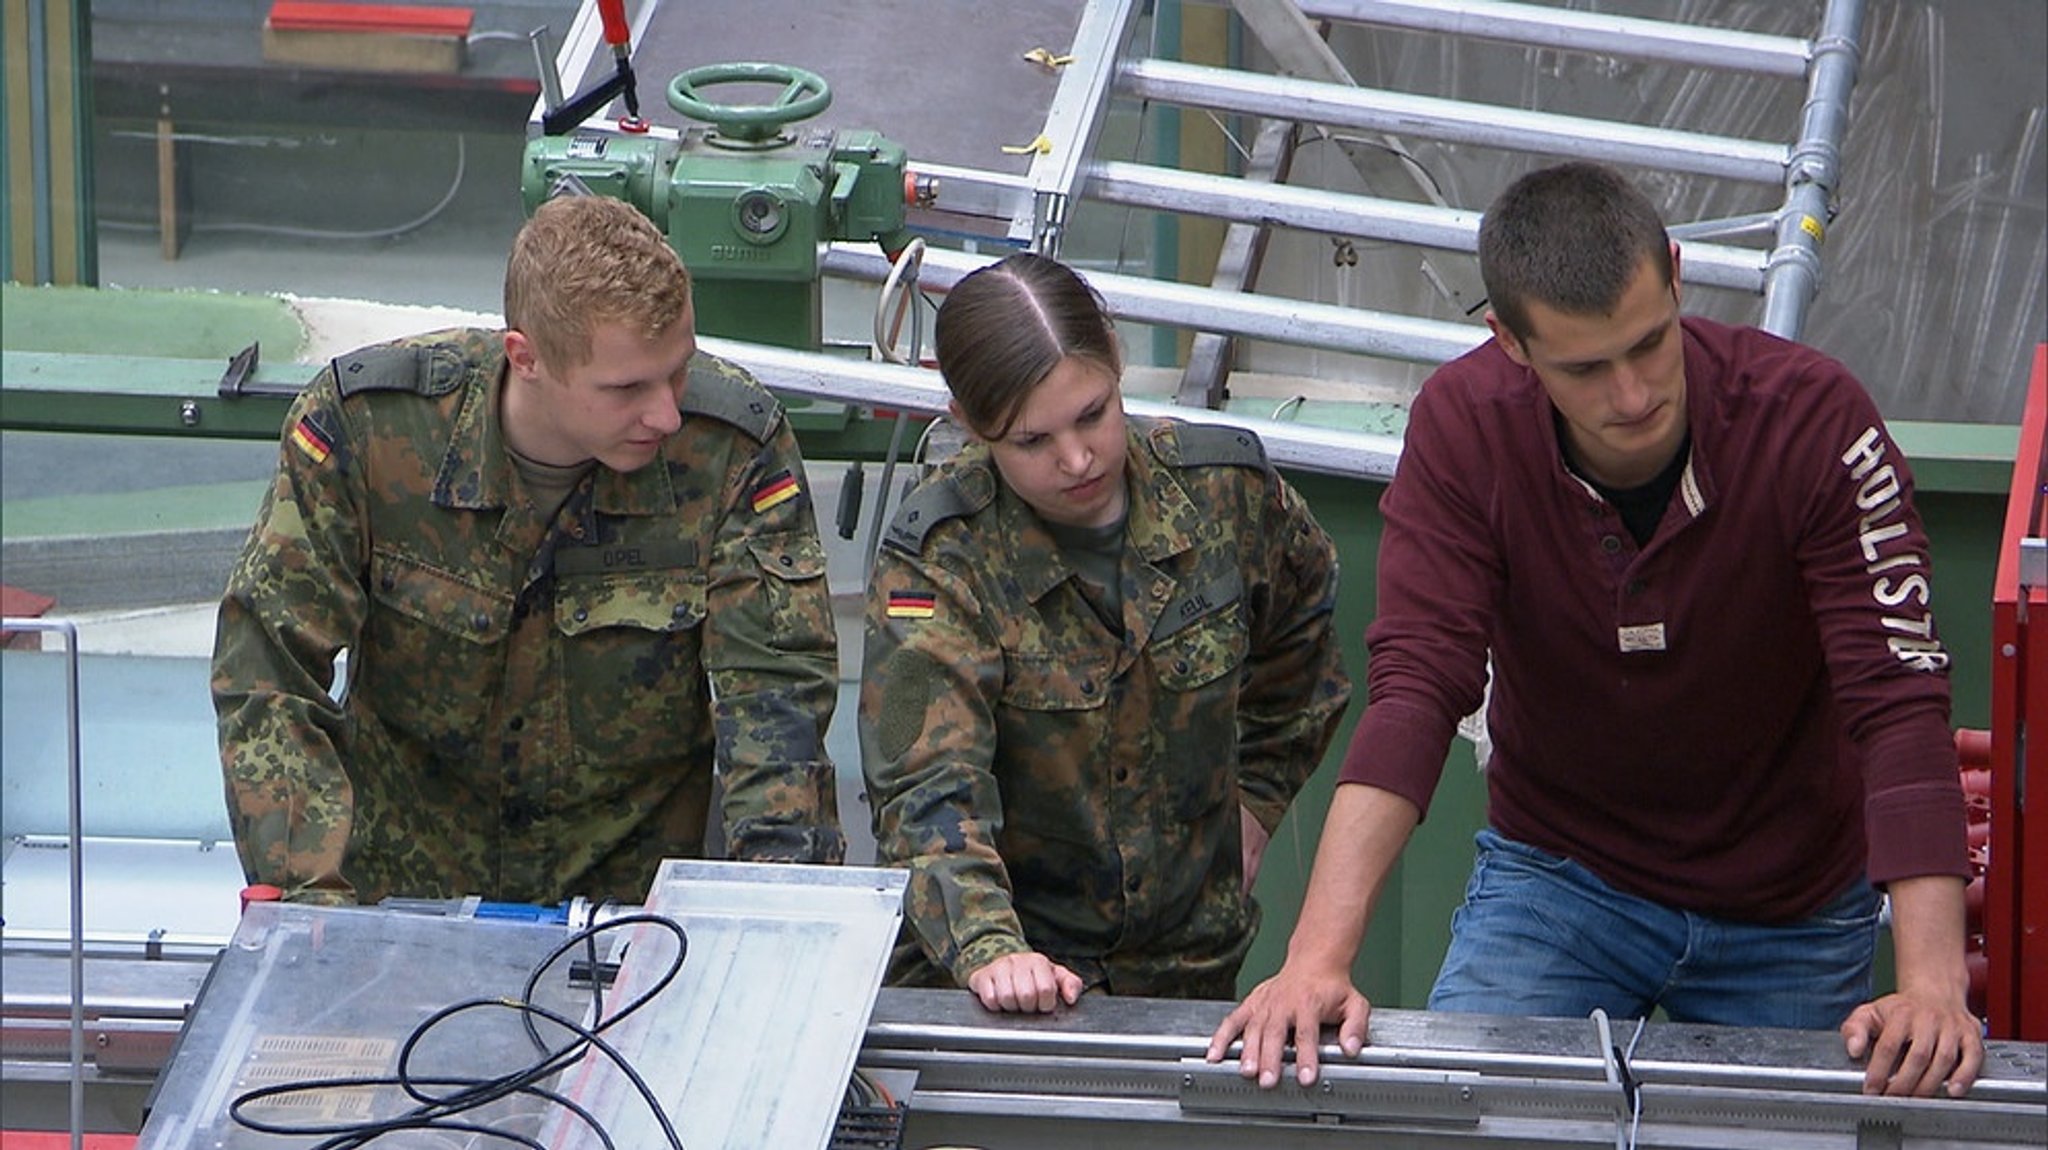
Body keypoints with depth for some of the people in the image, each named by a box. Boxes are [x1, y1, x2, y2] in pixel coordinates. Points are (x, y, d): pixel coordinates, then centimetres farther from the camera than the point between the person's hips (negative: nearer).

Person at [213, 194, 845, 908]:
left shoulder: (731, 447, -14)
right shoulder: (363, 421, -16)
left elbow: (775, 676, -15)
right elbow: (265, 669, -13)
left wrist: (778, 865, -35)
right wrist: (312, 892, -26)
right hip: (401, 869, -2)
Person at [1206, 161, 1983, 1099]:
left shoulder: (1811, 418, -24)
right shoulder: (1464, 425, -20)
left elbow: (1899, 698, -27)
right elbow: (1416, 685, -24)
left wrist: (1932, 987, -38)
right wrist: (1316, 958, -36)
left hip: (1788, 915, 0)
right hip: (1556, 874, 0)